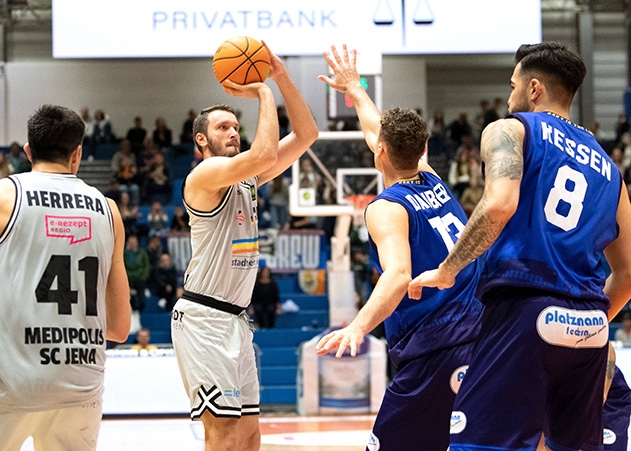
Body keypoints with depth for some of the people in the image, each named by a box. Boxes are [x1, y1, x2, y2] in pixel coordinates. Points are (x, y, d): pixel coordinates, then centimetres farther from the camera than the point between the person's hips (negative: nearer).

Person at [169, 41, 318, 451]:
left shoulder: (248, 179, 14)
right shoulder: (205, 176, -11)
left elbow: (306, 134, 11)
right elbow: (264, 155, -28)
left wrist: (281, 77, 1)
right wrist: (264, 94, -15)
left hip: (236, 319, 9)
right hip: (204, 317, -9)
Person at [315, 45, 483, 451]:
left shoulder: (386, 208, -6)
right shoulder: (434, 183, 16)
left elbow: (399, 275, -25)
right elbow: (381, 133, 36)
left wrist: (359, 326, -37)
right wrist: (354, 88, 50)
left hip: (433, 349, -8)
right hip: (481, 331, 8)